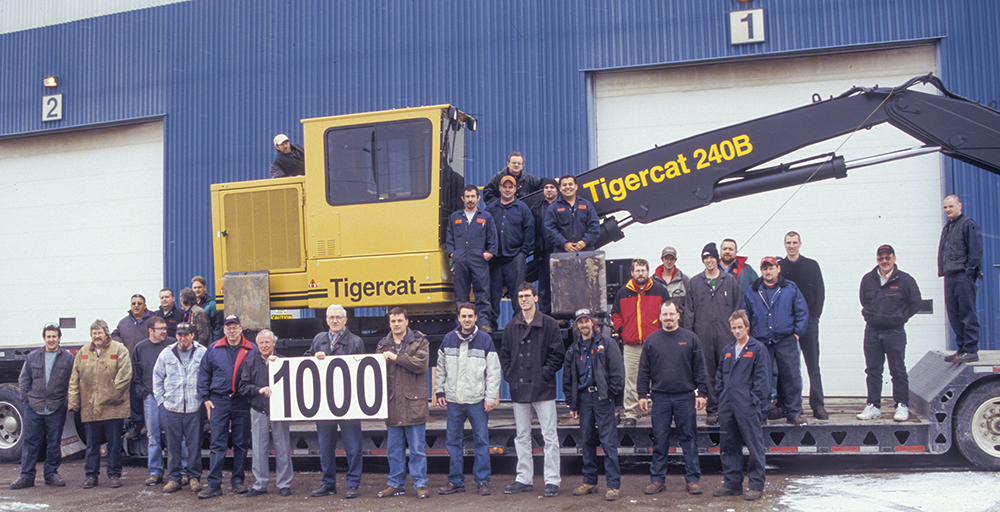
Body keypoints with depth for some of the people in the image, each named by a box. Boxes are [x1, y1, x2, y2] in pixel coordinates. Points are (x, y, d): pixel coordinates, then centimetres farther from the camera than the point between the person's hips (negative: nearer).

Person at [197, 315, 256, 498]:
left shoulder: (252, 350, 4)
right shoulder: (213, 349, 7)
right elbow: (204, 374, 10)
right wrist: (205, 397, 2)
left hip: (243, 402, 0)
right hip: (219, 401, 0)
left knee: (241, 444, 6)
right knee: (217, 444, -1)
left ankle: (237, 481, 16)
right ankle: (214, 484, 3)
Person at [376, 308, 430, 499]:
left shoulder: (419, 342, 2)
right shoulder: (383, 345, 14)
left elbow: (421, 364, -14)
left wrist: (396, 357, -13)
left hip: (413, 403, -4)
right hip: (392, 404, 4)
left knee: (417, 448, 1)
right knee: (393, 449, 10)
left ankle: (420, 484, 9)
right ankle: (396, 483, 21)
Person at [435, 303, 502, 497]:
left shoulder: (485, 340, -1)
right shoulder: (448, 339, 7)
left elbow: (494, 371, -1)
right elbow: (441, 368, 15)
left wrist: (490, 397, -6)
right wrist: (440, 391, 9)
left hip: (477, 400, -3)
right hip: (453, 400, 3)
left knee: (481, 440, 0)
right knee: (454, 441, 7)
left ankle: (482, 481, 10)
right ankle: (455, 481, 17)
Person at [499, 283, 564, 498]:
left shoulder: (549, 324, -2)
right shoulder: (511, 326, 10)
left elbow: (558, 354, -3)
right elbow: (504, 354, 15)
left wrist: (545, 374, -10)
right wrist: (509, 375, 2)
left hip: (543, 389, -4)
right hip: (519, 390, 4)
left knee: (549, 436, -2)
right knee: (522, 436, 11)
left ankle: (552, 480, 5)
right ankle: (524, 478, 20)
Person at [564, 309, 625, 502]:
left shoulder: (607, 344, 2)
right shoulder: (573, 350, 14)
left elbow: (617, 372, -1)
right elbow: (567, 379, 17)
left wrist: (611, 394, -8)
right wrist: (572, 404, 12)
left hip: (602, 397, -4)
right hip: (583, 397, 4)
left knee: (608, 441, -6)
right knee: (587, 441, 10)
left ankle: (613, 485, -2)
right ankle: (590, 482, 19)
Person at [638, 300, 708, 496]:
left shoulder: (690, 338, 4)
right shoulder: (651, 340, 7)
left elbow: (699, 369, 5)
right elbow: (644, 371, 8)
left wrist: (701, 392, -1)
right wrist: (643, 395, 3)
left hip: (685, 397, -1)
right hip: (660, 397, 1)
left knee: (689, 438, 3)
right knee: (660, 439, 5)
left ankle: (692, 478, 11)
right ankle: (657, 478, 14)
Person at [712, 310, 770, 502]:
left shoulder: (758, 349, -2)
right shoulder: (727, 350, 15)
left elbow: (762, 378, -6)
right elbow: (719, 375, 21)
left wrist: (755, 400, -12)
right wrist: (722, 395, 10)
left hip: (748, 407, -6)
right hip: (728, 407, 6)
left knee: (754, 446, -1)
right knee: (729, 446, 11)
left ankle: (756, 486, 8)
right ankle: (732, 483, 20)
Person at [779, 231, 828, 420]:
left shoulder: (811, 265, 7)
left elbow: (820, 293, 6)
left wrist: (813, 316, -3)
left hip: (808, 321, 0)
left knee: (813, 366, 0)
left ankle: (818, 405, 2)